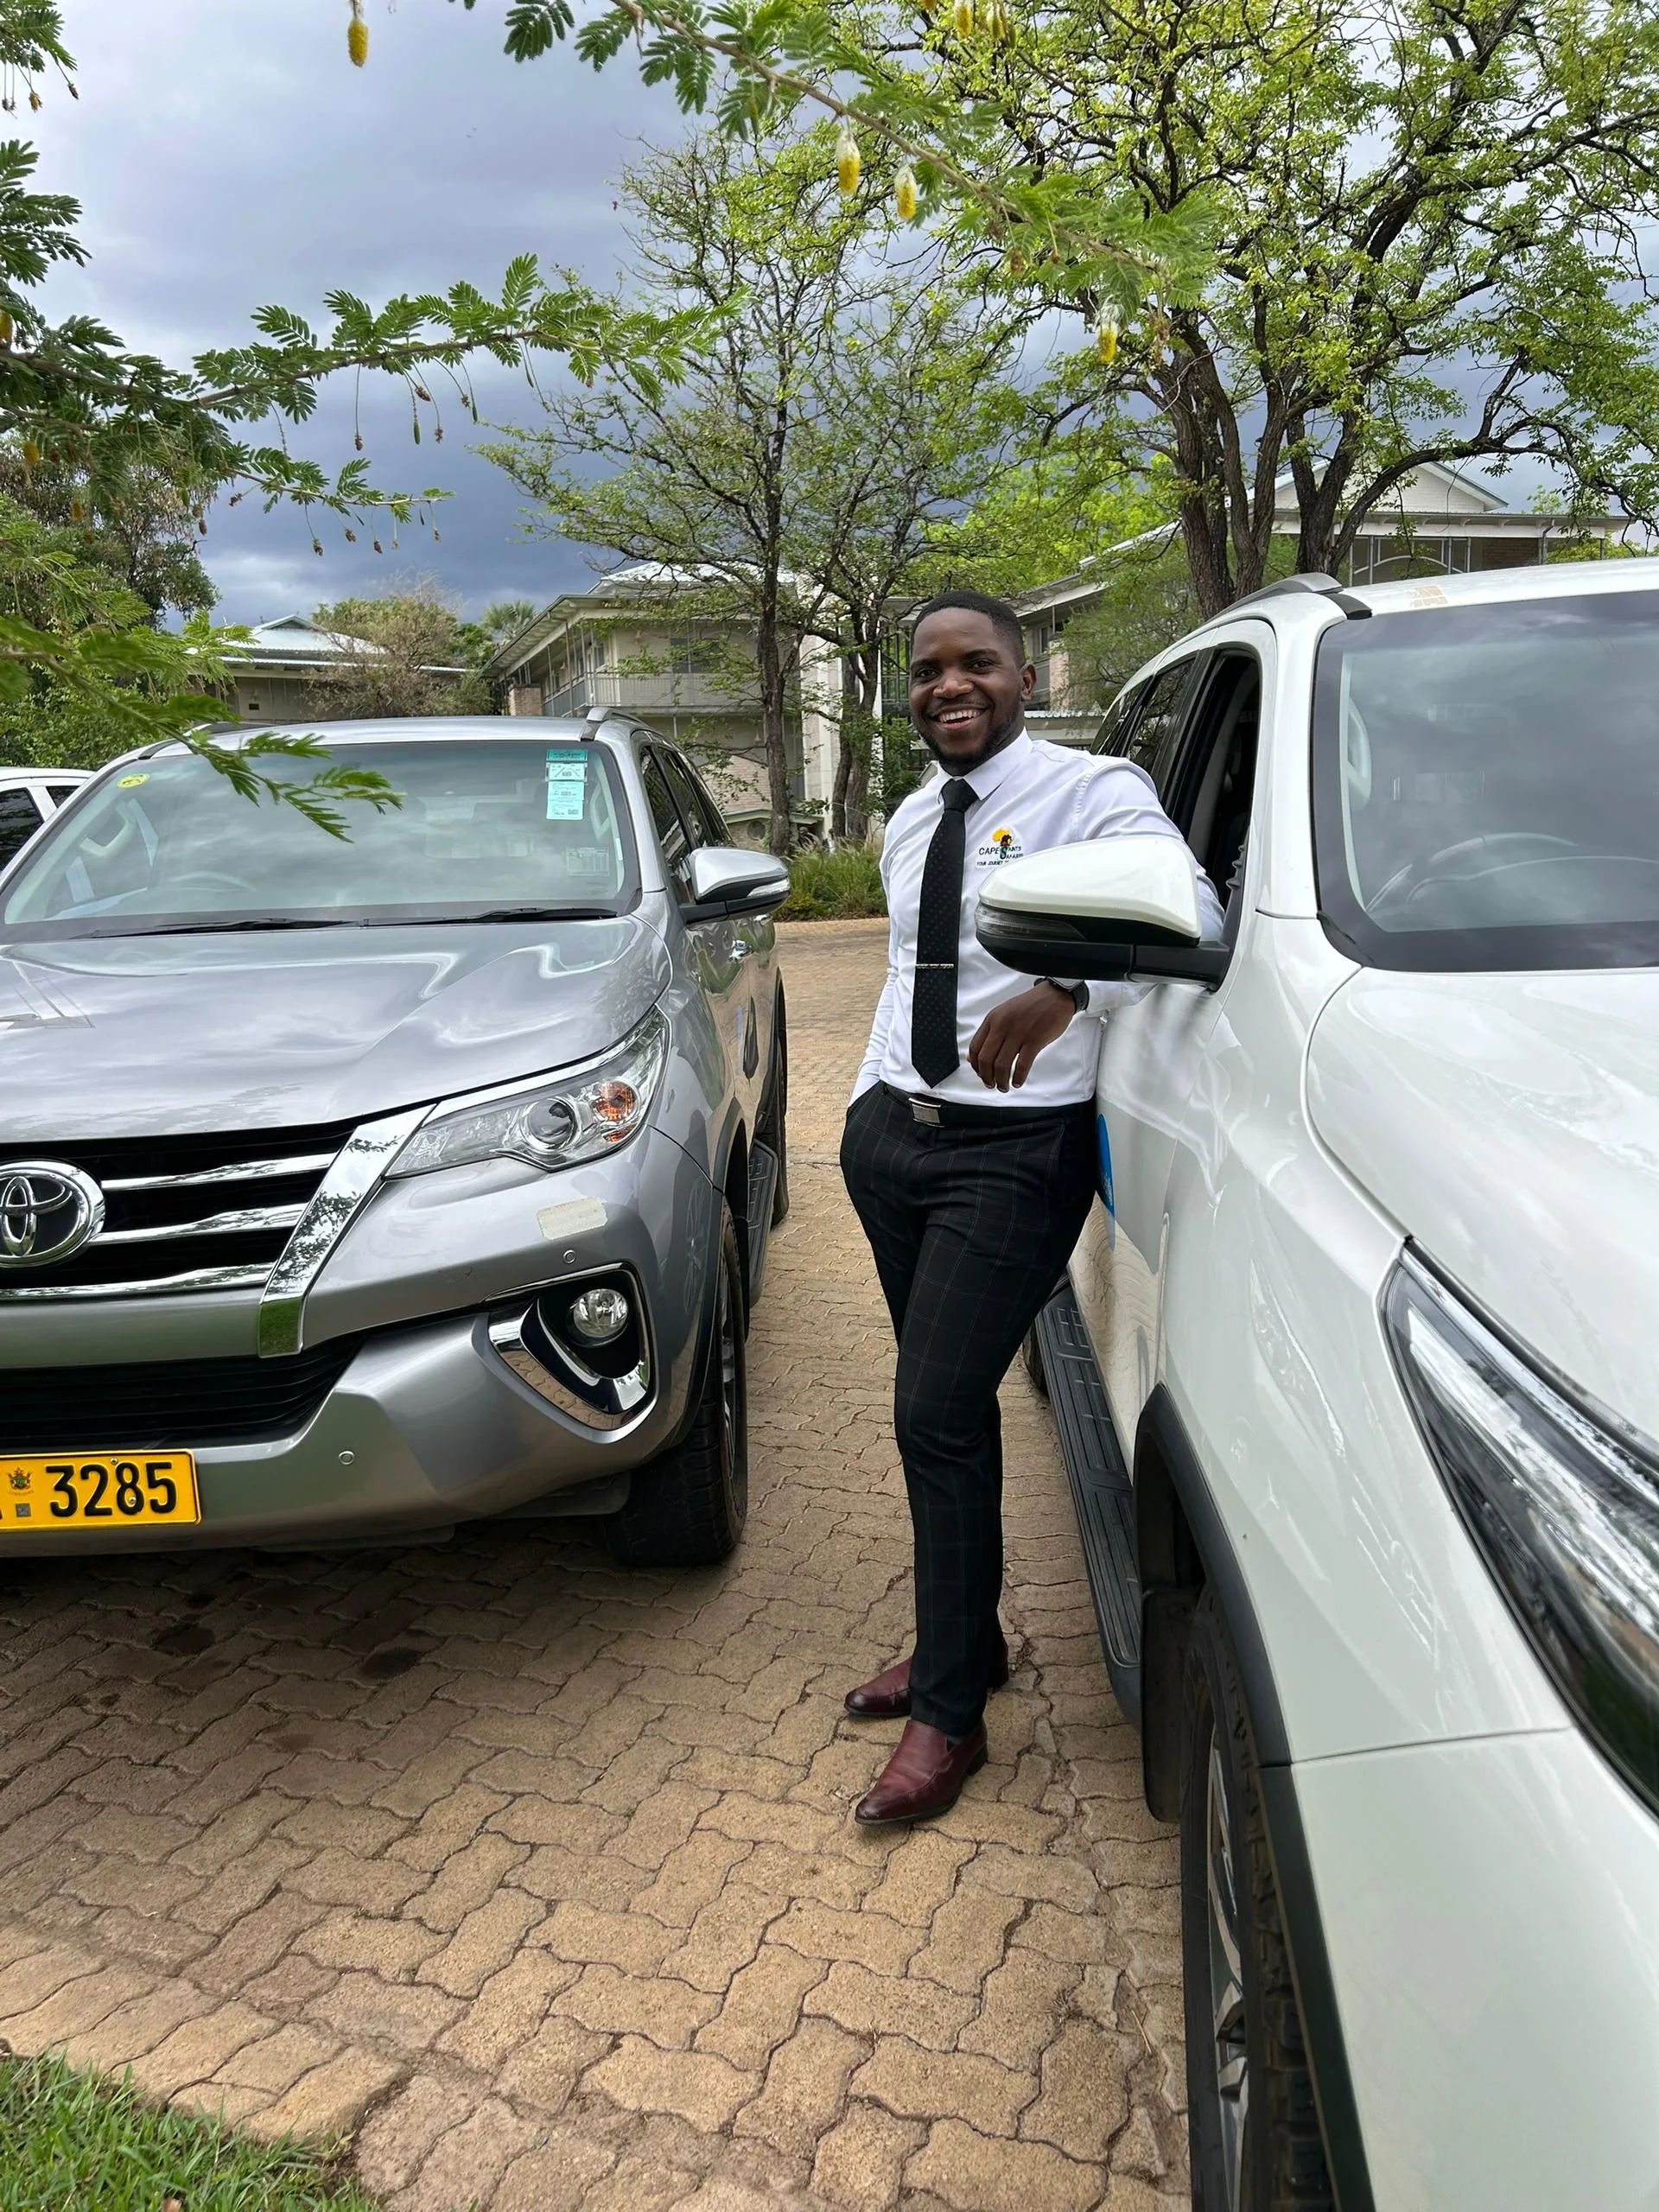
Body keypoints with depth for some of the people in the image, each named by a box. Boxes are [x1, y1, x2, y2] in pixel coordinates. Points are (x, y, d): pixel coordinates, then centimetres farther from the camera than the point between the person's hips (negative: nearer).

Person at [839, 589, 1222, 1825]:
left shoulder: (1091, 793, -10)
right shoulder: (910, 823, 14)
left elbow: (1189, 913, -26)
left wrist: (1064, 985, -42)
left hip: (1014, 1152, -7)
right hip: (896, 1133, 7)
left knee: (938, 1415, -9)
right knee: (947, 1408, 15)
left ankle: (950, 1714, 8)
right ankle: (966, 1643, 32)